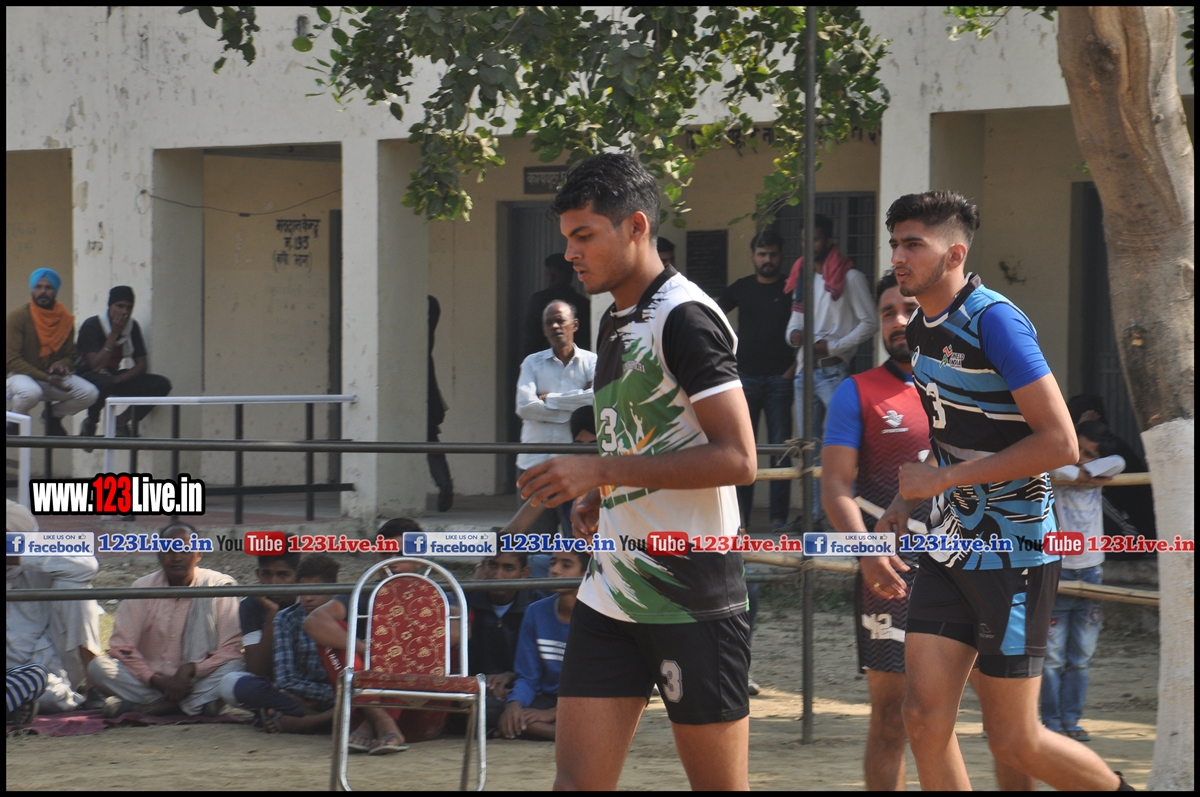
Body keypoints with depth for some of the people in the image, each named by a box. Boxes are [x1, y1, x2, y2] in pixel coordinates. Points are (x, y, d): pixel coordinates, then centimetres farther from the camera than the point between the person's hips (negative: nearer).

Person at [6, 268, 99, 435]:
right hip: (22, 376, -4)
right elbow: (13, 360, -14)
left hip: (53, 377, 5)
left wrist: (61, 365, -16)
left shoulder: (66, 319, 2)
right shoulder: (18, 317, -11)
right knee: (31, 392, -41)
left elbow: (70, 356, 11)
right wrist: (47, 379, -23)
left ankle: (54, 417, 10)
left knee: (89, 393, -20)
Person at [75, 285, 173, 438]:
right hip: (89, 376, -5)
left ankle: (121, 422, -3)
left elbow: (141, 365, -1)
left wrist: (118, 379, -20)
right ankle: (91, 423, -11)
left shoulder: (133, 327, 0)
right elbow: (96, 365, -25)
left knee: (161, 384, -16)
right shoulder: (91, 326, -17)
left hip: (115, 376, 5)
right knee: (103, 382, -43)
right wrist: (114, 333, -24)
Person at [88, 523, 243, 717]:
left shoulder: (219, 586, -4)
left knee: (234, 670, -32)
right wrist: (157, 680, -17)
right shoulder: (142, 588, 1)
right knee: (98, 667, -22)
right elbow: (121, 647, -2)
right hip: (150, 682, 2)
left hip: (198, 681, -2)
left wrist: (189, 670, -24)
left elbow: (230, 649, -9)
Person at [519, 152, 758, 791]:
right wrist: (596, 498, 10)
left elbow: (737, 459, -21)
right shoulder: (616, 324, 16)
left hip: (691, 594, -9)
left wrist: (602, 470, -21)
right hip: (612, 591, 9)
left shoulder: (684, 317, -13)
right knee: (577, 778, 1)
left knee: (719, 784, 0)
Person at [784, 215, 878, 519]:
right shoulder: (802, 277, 17)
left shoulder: (850, 277, -4)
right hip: (805, 371, 8)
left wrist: (833, 346, -14)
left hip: (834, 371, -8)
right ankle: (813, 513, 12)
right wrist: (794, 334, -1)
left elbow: (869, 322, -7)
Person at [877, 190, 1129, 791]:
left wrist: (943, 478, -18)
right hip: (950, 546, 8)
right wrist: (905, 502, 10)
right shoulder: (921, 330, 9)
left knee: (1013, 741, -2)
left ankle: (1117, 789, 24)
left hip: (1012, 547, -8)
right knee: (924, 718, -1)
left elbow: (1060, 443, -22)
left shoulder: (994, 321, -17)